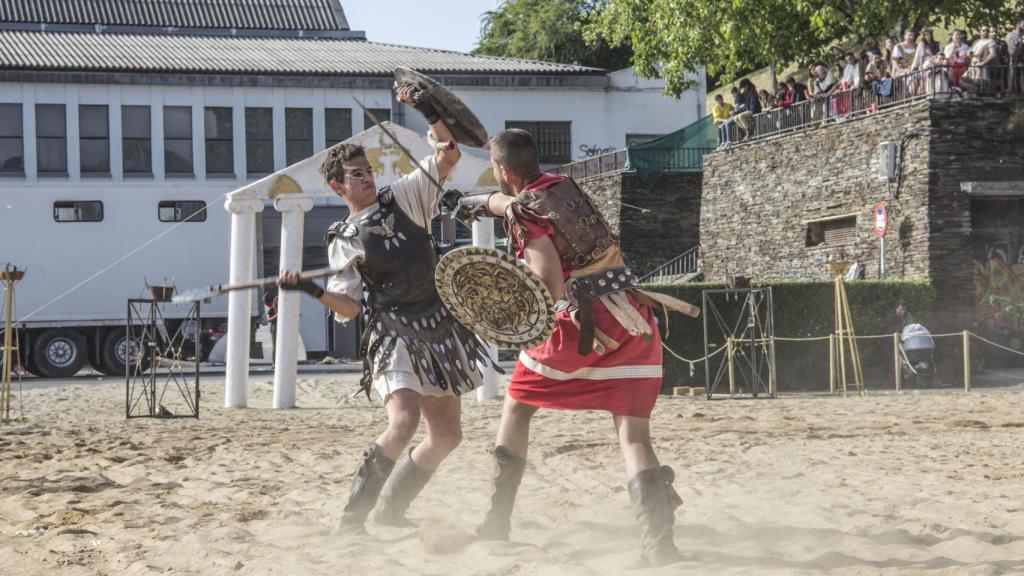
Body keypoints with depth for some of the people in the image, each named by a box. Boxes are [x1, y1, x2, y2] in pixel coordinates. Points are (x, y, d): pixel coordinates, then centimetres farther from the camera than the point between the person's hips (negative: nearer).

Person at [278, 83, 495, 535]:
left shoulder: (402, 199, 8)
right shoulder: (342, 241, 5)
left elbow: (448, 155, 1)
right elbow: (348, 307, -1)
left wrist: (428, 111, -11)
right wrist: (314, 291, -18)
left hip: (439, 334, 5)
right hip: (394, 336, -4)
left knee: (447, 434, 8)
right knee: (403, 421, -27)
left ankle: (391, 507, 24)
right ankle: (353, 517, -21)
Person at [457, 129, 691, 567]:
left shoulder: (526, 211, -6)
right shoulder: (562, 185, 16)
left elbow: (549, 284, -21)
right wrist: (481, 201, 55)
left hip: (582, 320, -5)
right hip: (633, 317, 5)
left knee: (517, 407, 20)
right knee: (634, 434, -4)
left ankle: (496, 525, 24)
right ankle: (661, 551, -23)